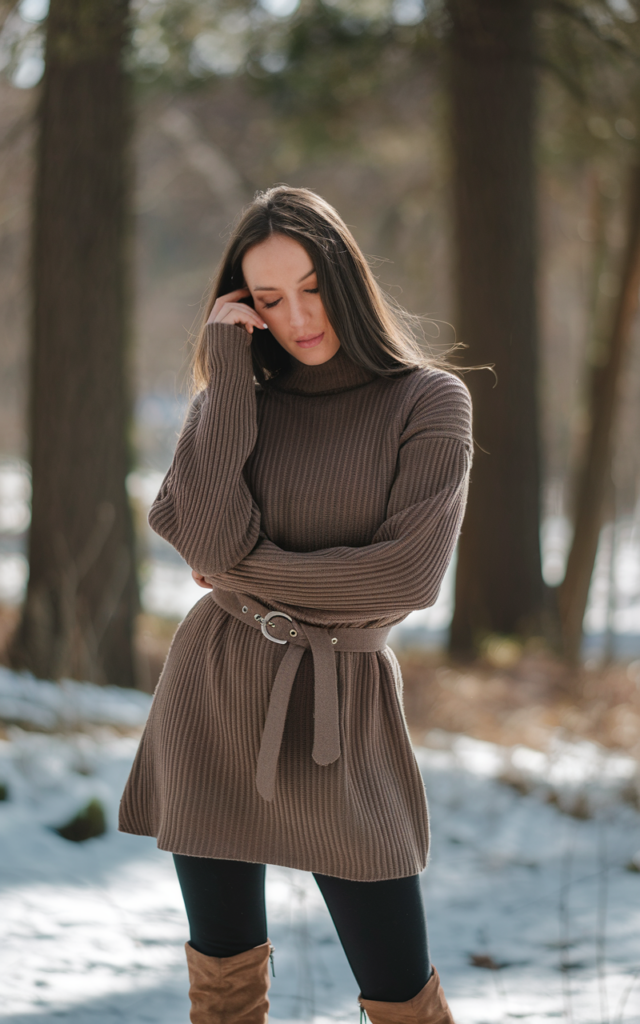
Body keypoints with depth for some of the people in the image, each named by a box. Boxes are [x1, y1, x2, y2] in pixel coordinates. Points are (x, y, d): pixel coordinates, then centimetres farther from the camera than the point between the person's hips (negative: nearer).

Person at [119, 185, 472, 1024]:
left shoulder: (428, 402, -3)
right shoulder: (234, 401, 6)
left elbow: (408, 574, -15)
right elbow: (211, 544, -13)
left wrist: (249, 571, -7)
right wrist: (230, 379, -10)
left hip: (339, 717, -3)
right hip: (216, 701, 3)